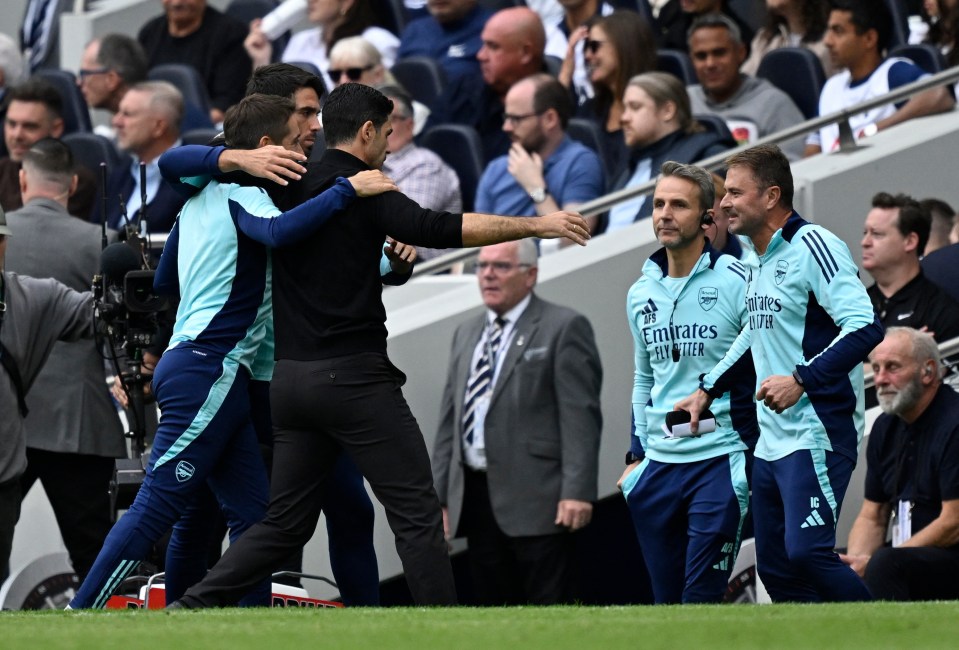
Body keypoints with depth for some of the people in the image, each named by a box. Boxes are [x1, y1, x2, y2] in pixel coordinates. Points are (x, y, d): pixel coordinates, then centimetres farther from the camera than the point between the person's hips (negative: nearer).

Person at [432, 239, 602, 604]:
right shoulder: (467, 335, 21)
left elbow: (580, 417, -8)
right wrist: (439, 497, 15)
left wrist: (577, 492, -16)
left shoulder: (563, 328, 0)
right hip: (477, 501, 7)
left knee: (551, 604, -7)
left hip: (535, 501, -7)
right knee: (491, 602, 6)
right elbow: (449, 421, 21)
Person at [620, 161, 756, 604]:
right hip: (658, 465, 6)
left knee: (701, 599, -11)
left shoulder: (736, 282, -7)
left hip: (721, 463, -6)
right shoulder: (641, 293, 12)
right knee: (666, 599, 6)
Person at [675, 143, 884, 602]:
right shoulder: (759, 261, 15)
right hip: (771, 441, 10)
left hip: (817, 437, -10)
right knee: (776, 569, 6)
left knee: (805, 551, -21)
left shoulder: (812, 247, -12)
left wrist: (802, 380, -27)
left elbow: (864, 327, -22)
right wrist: (708, 390, 32)